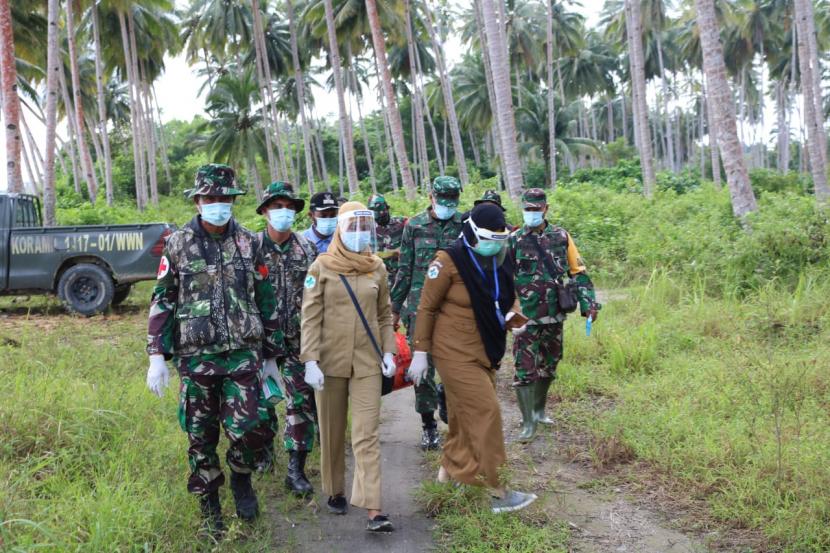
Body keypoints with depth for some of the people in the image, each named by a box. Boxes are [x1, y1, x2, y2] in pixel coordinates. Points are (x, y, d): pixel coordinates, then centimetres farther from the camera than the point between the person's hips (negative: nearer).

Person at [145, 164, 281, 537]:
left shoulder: (249, 243, 5)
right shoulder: (179, 244, 1)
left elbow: (266, 301, 10)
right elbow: (162, 301, 2)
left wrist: (271, 354, 11)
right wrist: (157, 356, -4)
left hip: (244, 354, 0)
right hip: (196, 356, 0)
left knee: (244, 428, -7)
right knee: (200, 435, 7)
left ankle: (241, 479, 23)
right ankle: (209, 504, 23)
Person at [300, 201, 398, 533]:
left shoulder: (377, 267, 5)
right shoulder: (322, 266, -4)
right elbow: (310, 318, -6)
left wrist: (388, 351, 1)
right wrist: (310, 360, -14)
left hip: (367, 361, 1)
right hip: (330, 360, -1)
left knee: (367, 434, -6)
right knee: (332, 432, 12)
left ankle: (373, 510, -9)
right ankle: (335, 491, 32)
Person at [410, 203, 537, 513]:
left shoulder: (499, 261, 3)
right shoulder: (449, 262, -17)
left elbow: (509, 297, 19)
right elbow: (426, 308, -12)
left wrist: (513, 315, 1)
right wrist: (420, 352, -11)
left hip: (484, 352, 8)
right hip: (456, 352, -7)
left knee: (465, 414, 17)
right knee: (486, 413, -9)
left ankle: (448, 470, 36)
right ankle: (499, 493, -2)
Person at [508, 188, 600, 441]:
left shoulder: (562, 237, 3)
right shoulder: (514, 240, -3)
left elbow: (578, 272, 8)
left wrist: (588, 303, 0)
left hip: (554, 316, 3)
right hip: (525, 317, -3)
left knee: (548, 366, 15)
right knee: (525, 370, -6)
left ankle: (539, 411, 33)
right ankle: (528, 423, 1)